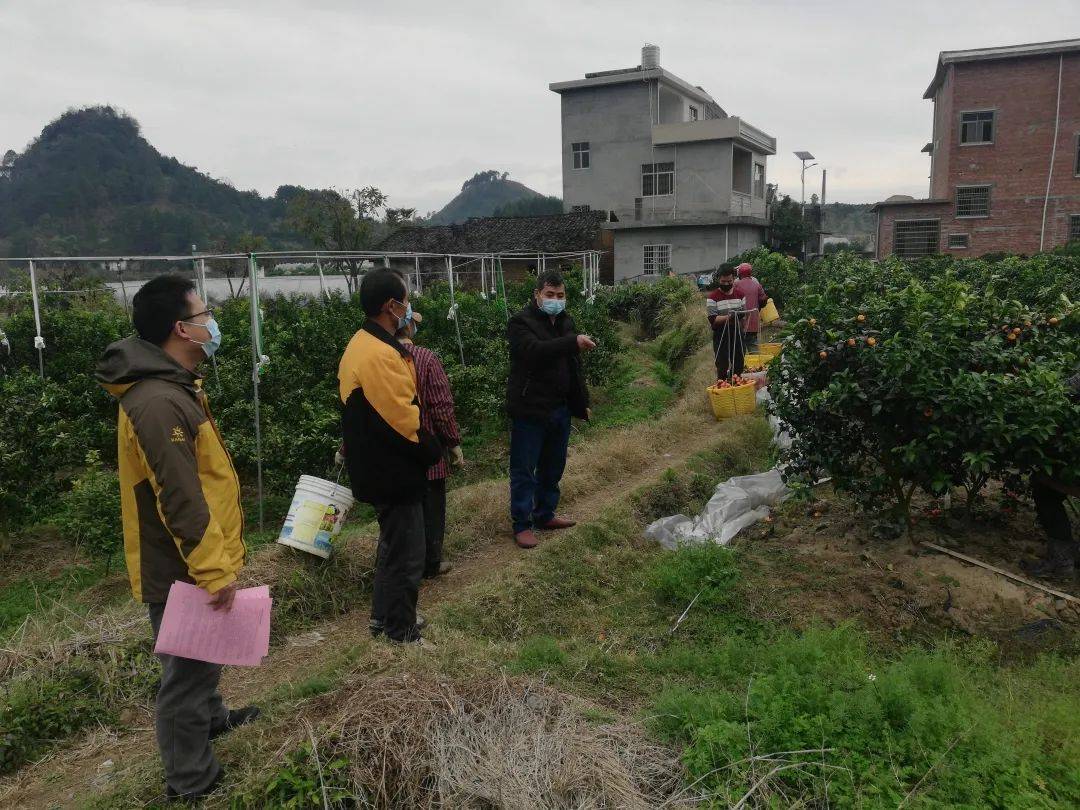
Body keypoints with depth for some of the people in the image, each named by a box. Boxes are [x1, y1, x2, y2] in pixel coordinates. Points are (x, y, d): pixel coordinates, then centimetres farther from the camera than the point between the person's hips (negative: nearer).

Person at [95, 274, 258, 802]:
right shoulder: (158, 403, -28)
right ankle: (192, 783, 22)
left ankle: (212, 718, 51)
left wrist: (215, 560, 24)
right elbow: (181, 501, -28)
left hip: (188, 563, 10)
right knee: (186, 672, 6)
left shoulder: (172, 387, 7)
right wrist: (215, 571, -23)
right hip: (181, 573, -10)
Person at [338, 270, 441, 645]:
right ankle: (401, 633, 17)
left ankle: (384, 616, 39)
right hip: (394, 472, -11)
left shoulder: (364, 344, 8)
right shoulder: (380, 354, -25)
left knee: (393, 544, 24)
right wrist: (431, 450, -9)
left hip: (381, 468, 11)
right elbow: (404, 419, -23)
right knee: (406, 556, 2)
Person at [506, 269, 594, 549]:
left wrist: (582, 402, 19)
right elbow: (536, 350, -31)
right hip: (529, 409, -7)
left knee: (553, 467, 17)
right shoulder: (521, 323, -11)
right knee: (524, 470, 1)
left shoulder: (565, 322, 13)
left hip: (560, 408, 7)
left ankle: (545, 514, 32)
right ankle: (522, 524, 10)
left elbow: (574, 366, 20)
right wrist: (573, 342, -38)